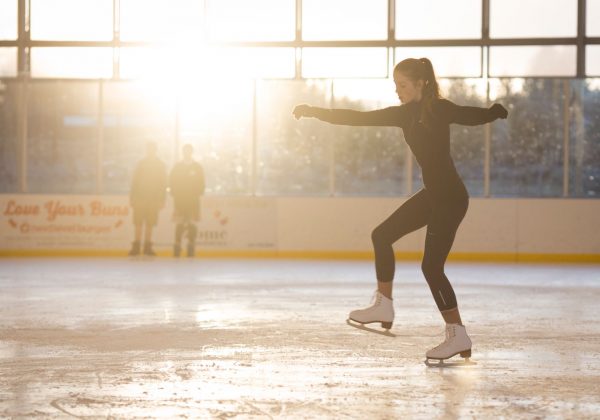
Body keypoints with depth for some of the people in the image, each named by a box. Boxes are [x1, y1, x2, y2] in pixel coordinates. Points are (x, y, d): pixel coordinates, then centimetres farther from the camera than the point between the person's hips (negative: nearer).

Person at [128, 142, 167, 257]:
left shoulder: (161, 165, 6)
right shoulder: (140, 164, 7)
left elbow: (163, 183, 5)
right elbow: (134, 181, 7)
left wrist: (162, 199, 0)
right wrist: (132, 197, 2)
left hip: (154, 199, 0)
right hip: (140, 198, 0)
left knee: (149, 224, 1)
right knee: (138, 224, -2)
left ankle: (147, 247, 7)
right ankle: (136, 247, 0)